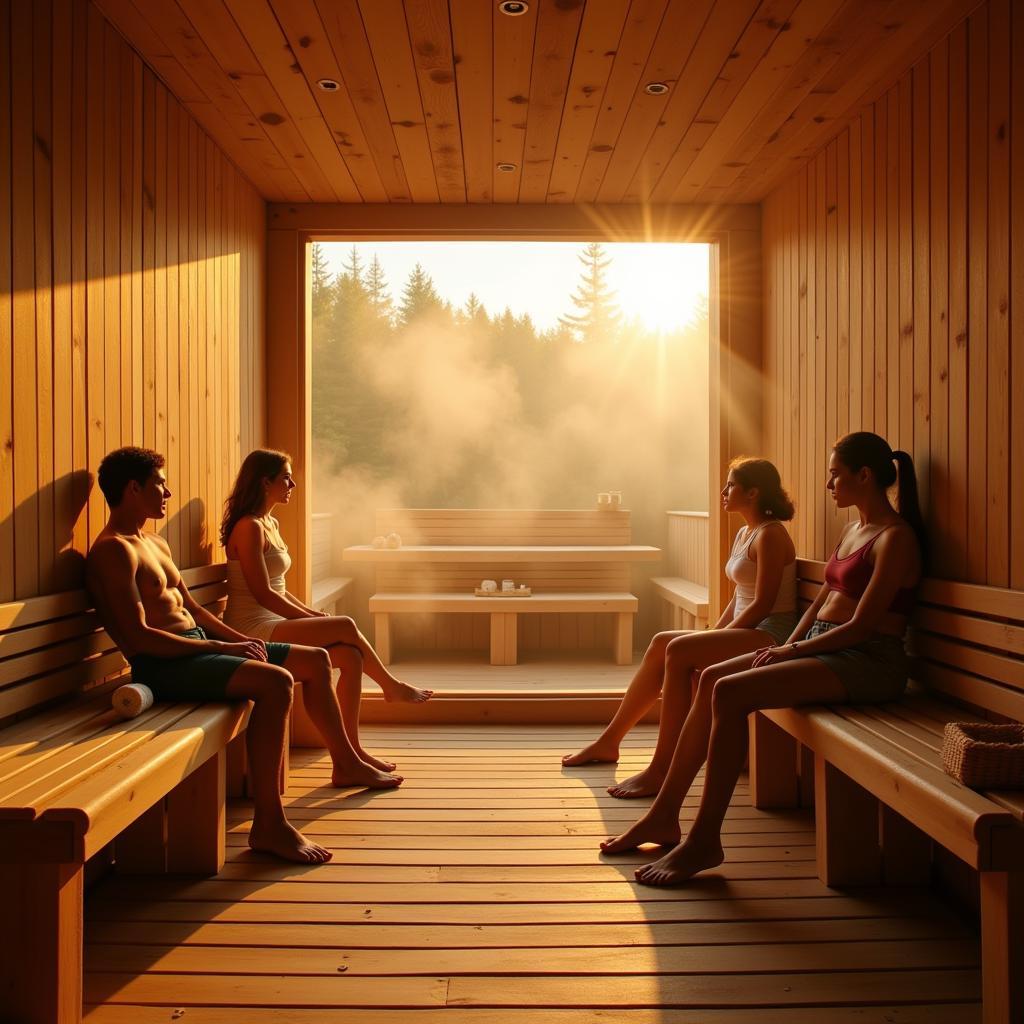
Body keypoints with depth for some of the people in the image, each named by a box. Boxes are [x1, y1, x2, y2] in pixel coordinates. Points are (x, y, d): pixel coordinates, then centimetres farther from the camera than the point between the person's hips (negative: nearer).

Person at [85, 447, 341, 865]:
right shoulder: (113, 550, -11)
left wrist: (242, 639, 7)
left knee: (315, 660, 6)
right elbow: (139, 637, -20)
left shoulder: (156, 544, 21)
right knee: (275, 682, -32)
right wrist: (224, 648, -19)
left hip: (198, 647, 10)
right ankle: (268, 826, -27)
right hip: (164, 666, -10)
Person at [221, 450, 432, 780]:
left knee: (351, 656, -10)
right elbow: (262, 594, -19)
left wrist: (312, 613, 6)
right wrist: (312, 619, -15)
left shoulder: (271, 524, 17)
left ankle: (351, 753, -6)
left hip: (272, 624, 9)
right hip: (254, 629, -9)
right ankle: (392, 686, 6)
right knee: (345, 626, -18)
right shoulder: (249, 527, -14)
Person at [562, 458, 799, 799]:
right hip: (745, 630, 9)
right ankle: (609, 741, 3)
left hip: (771, 634, -9)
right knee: (661, 644, -3)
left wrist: (715, 637, -15)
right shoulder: (743, 534, 17)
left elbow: (762, 604, -17)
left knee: (678, 650, -26)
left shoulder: (770, 534, -12)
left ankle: (662, 769, -25)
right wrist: (710, 635, 7)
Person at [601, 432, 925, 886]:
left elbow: (861, 626, -17)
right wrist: (786, 646, 2)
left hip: (867, 662, -9)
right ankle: (664, 816, -3)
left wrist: (793, 650, -12)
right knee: (710, 678, -7)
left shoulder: (896, 538, -11)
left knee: (730, 692, -25)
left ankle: (705, 841, -17)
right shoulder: (853, 529, 18)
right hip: (821, 647, 9)